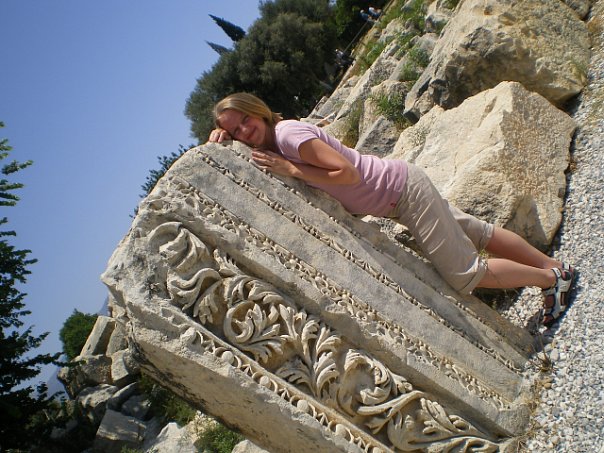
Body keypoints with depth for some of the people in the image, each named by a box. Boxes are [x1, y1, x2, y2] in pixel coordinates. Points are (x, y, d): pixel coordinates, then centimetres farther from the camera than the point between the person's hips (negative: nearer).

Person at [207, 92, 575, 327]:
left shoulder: (288, 133, -23)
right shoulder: (268, 142, 3)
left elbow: (347, 173, -28)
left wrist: (291, 170, -25)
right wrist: (221, 138, -3)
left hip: (402, 187, -9)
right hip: (396, 197, 9)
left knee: (466, 275, -1)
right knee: (479, 233, 18)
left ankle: (554, 276, 18)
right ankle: (553, 265, 34)